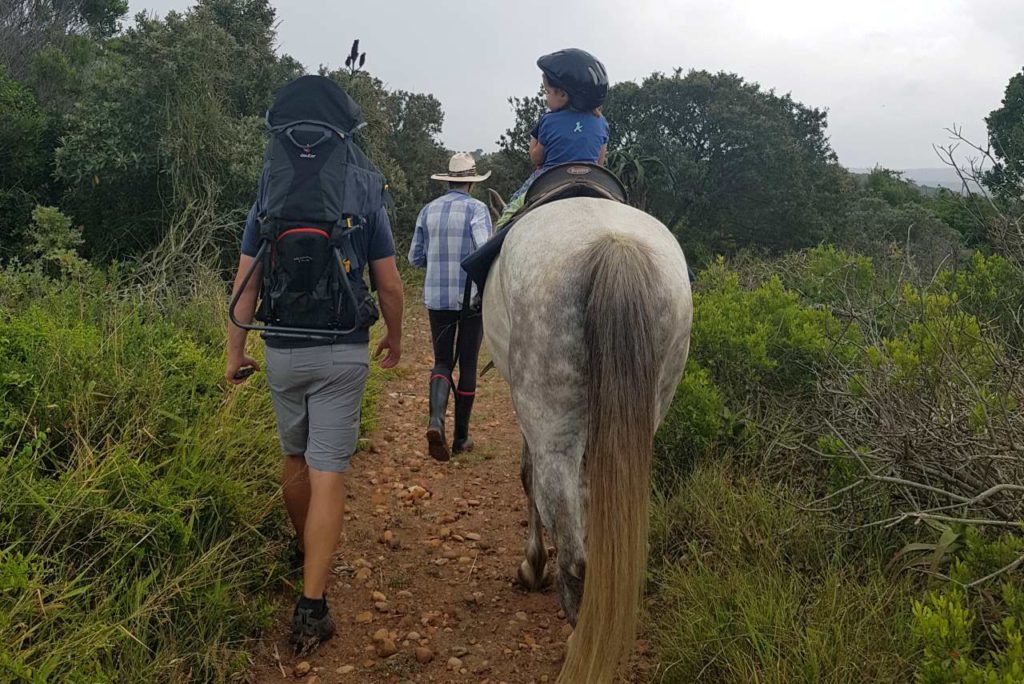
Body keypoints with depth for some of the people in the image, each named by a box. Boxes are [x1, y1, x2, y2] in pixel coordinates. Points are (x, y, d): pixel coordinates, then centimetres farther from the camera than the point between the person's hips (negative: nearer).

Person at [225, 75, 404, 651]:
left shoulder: (268, 196, 2)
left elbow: (246, 283, 2)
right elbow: (389, 284, -3)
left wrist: (236, 351, 10)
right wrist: (396, 336, 14)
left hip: (282, 351, 3)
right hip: (343, 353, -2)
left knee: (296, 457, 23)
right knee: (328, 472, -2)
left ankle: (305, 549, 44)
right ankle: (311, 607, -4)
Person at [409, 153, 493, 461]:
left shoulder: (428, 210, 5)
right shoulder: (477, 208, -8)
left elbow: (415, 258, 9)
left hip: (437, 298, 3)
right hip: (472, 297, -3)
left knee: (442, 361, 12)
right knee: (467, 364, 9)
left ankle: (436, 420, -14)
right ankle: (461, 436, 17)